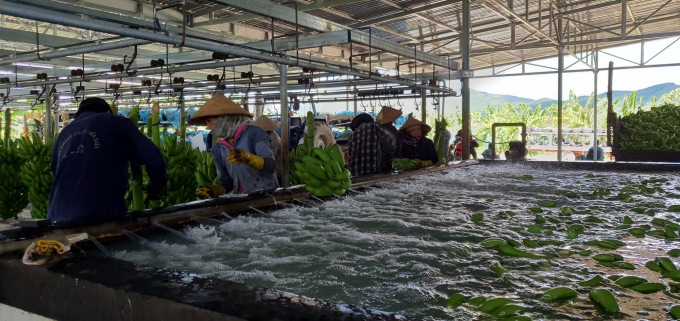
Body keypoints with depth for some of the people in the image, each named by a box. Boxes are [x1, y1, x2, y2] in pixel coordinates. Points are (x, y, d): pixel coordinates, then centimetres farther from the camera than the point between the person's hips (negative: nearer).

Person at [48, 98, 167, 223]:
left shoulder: (61, 136, 24)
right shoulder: (116, 122, 9)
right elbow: (153, 158, 1)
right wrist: (157, 186, 19)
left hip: (60, 218, 5)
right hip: (102, 215, -5)